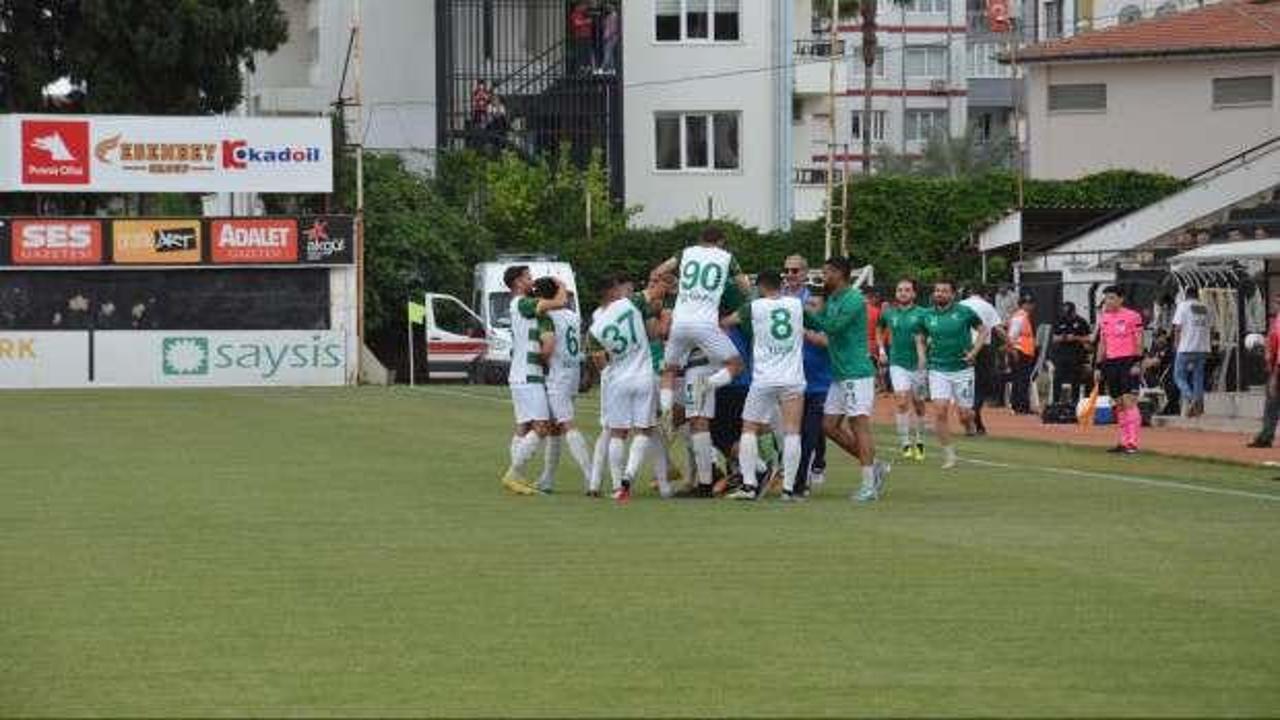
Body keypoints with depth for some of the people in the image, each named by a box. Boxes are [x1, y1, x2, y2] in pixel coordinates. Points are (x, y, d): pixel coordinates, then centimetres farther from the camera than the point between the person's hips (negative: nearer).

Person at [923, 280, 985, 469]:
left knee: (963, 413, -1)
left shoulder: (964, 312, -4)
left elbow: (982, 330, 7)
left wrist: (974, 352, -5)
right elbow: (922, 338, 20)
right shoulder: (928, 316, 4)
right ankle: (948, 453, -1)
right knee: (940, 411, -11)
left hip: (962, 368, -2)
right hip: (938, 369, 2)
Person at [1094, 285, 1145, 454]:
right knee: (1118, 405, 7)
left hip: (1128, 362, -7)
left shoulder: (1133, 317, -4)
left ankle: (1132, 443, -16)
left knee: (1129, 401, -14)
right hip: (1110, 363, 7)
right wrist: (1098, 367, 15)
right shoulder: (1103, 319, 14)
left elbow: (1138, 342, -6)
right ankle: (1124, 441, 11)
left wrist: (1137, 363, -14)